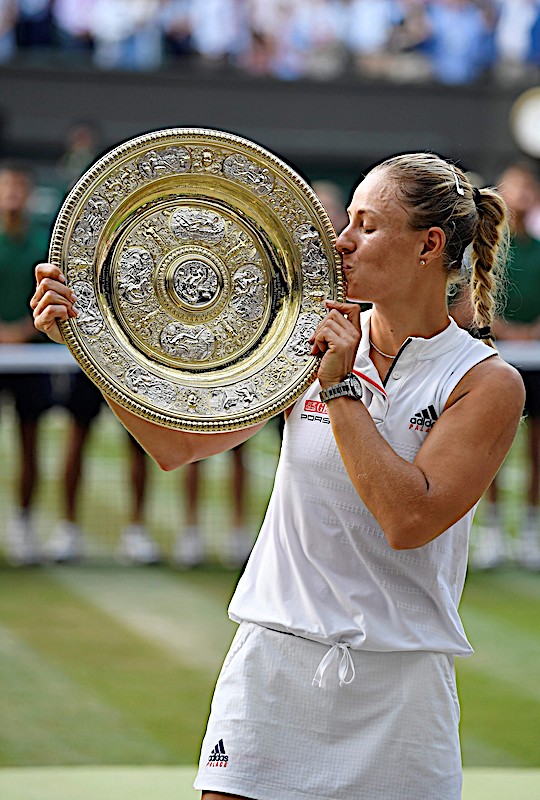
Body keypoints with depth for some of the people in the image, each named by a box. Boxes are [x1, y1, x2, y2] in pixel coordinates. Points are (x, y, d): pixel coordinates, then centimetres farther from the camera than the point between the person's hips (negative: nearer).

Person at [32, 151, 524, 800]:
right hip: (273, 668, 2)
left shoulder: (489, 384, -6)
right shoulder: (309, 342, 4)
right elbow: (178, 443, 1)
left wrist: (340, 388, -16)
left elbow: (409, 519, -18)